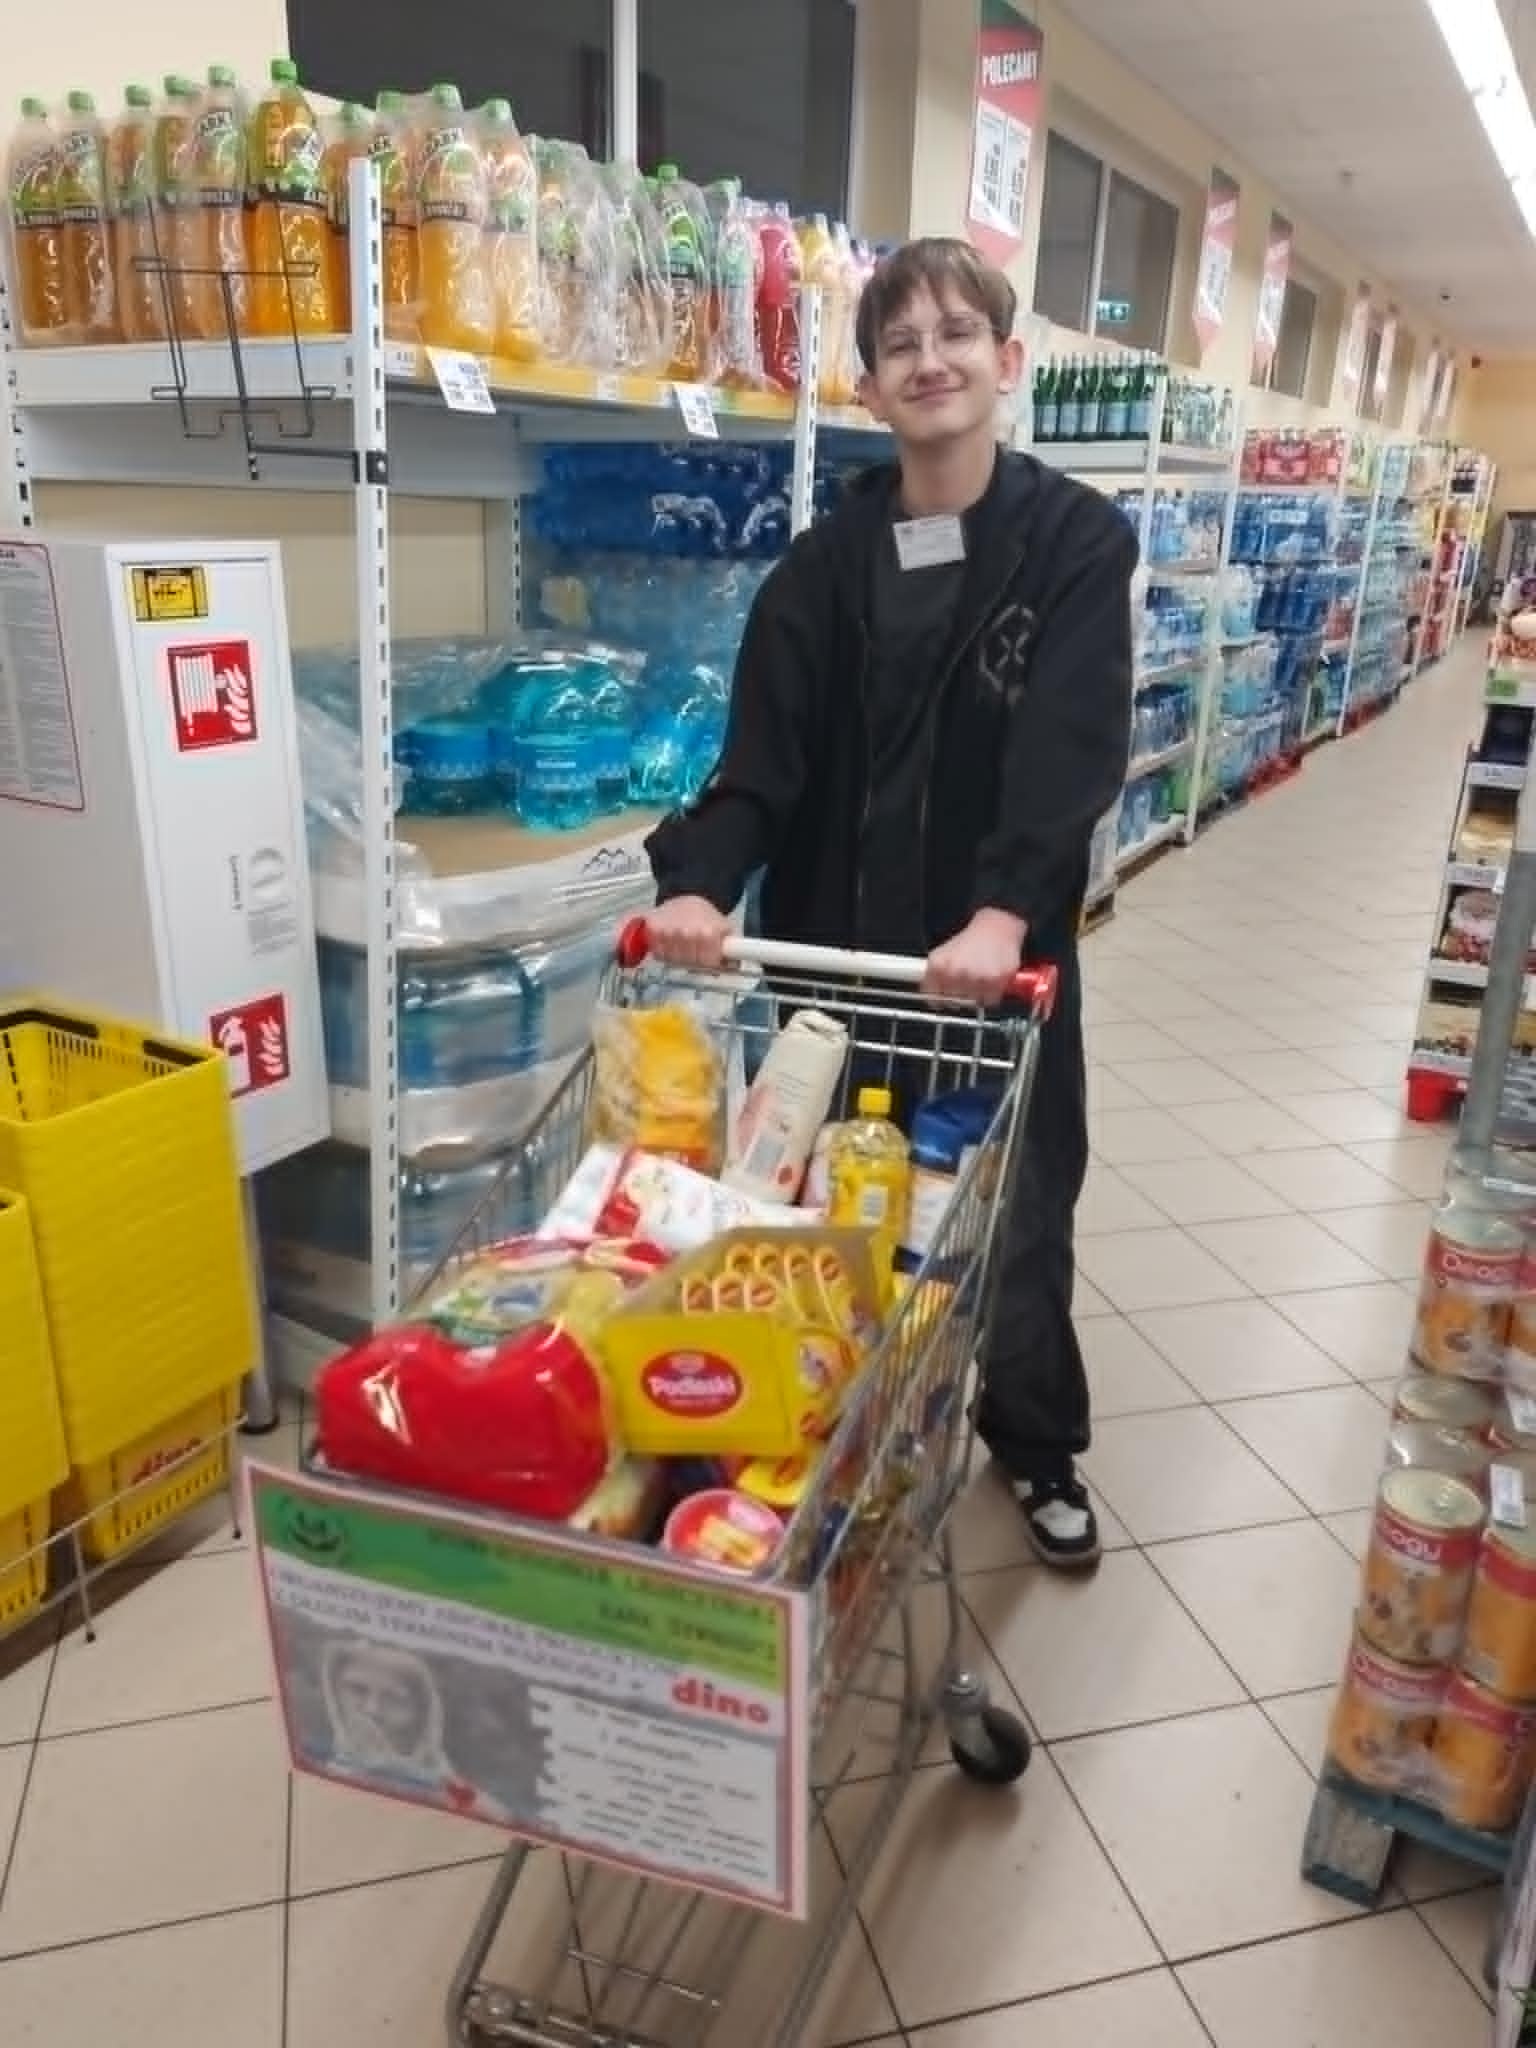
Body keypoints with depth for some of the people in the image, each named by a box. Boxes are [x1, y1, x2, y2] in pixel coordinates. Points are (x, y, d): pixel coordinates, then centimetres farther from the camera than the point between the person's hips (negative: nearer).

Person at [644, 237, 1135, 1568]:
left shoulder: (1079, 543, -4)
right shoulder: (829, 562, 3)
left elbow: (1071, 750, -17)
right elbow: (765, 752, -6)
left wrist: (1003, 914, -32)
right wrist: (700, 882, -24)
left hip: (1002, 950, -2)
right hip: (839, 944, 2)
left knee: (1017, 1209, 12)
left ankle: (1039, 1451, 36)